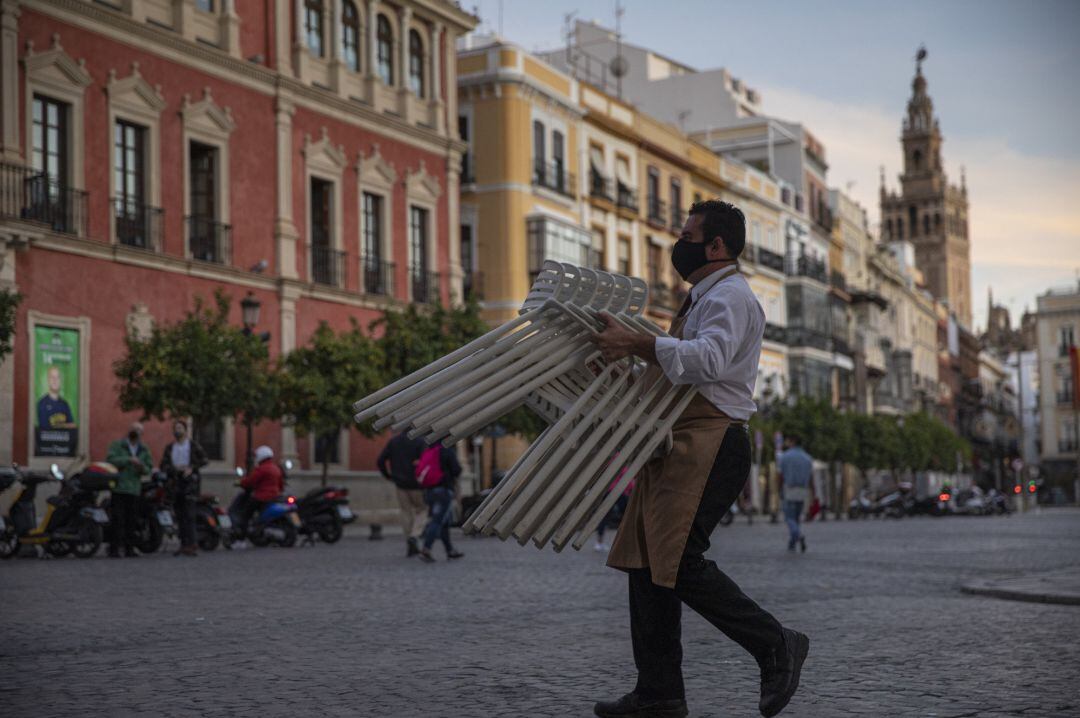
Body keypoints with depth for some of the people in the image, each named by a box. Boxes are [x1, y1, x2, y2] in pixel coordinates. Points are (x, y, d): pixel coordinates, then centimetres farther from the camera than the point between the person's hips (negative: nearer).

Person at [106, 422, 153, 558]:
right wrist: (128, 460, -19)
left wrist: (143, 468, -10)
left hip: (134, 489, 4)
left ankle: (128, 548, 9)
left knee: (130, 521, 3)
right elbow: (110, 460, -12)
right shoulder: (117, 445, 3)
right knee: (117, 520, -8)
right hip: (118, 488, -4)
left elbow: (149, 468, 13)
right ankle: (114, 548, -6)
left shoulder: (144, 450, 16)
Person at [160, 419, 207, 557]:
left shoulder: (193, 444, 6)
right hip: (176, 482, 4)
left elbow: (203, 459, 2)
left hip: (190, 480, -4)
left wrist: (192, 468, -11)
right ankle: (183, 545, 7)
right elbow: (164, 465, 9)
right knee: (179, 516, 3)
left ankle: (191, 545, -20)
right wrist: (175, 468, -10)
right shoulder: (170, 447, 15)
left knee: (189, 514, -14)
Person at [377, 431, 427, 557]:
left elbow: (380, 461, 2)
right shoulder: (420, 442, -10)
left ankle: (410, 547, 11)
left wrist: (388, 476, 15)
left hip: (400, 484, 4)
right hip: (416, 484, -4)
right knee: (422, 511, 13)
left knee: (406, 512, 12)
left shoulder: (393, 441, 4)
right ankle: (414, 536, -10)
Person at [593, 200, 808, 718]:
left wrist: (635, 343, -29)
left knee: (678, 562, -16)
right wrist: (628, 352, 21)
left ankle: (776, 645, 0)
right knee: (646, 560, 6)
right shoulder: (703, 297, 24)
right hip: (680, 444, 10)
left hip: (709, 446, -10)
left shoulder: (730, 296, -9)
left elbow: (708, 359, -27)